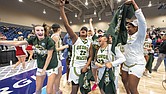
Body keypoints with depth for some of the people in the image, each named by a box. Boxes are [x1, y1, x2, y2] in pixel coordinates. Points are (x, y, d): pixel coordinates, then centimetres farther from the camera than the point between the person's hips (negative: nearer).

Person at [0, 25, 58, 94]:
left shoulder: (49, 40, -19)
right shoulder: (34, 39, -3)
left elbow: (49, 56, -16)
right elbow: (17, 43, 0)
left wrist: (44, 69, -11)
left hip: (51, 67, -5)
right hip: (40, 67, 5)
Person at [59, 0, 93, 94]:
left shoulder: (89, 43, 5)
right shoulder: (75, 39, -6)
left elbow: (90, 56, 7)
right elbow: (66, 25, -18)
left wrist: (86, 66, -8)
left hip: (85, 67, 4)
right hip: (75, 66, -4)